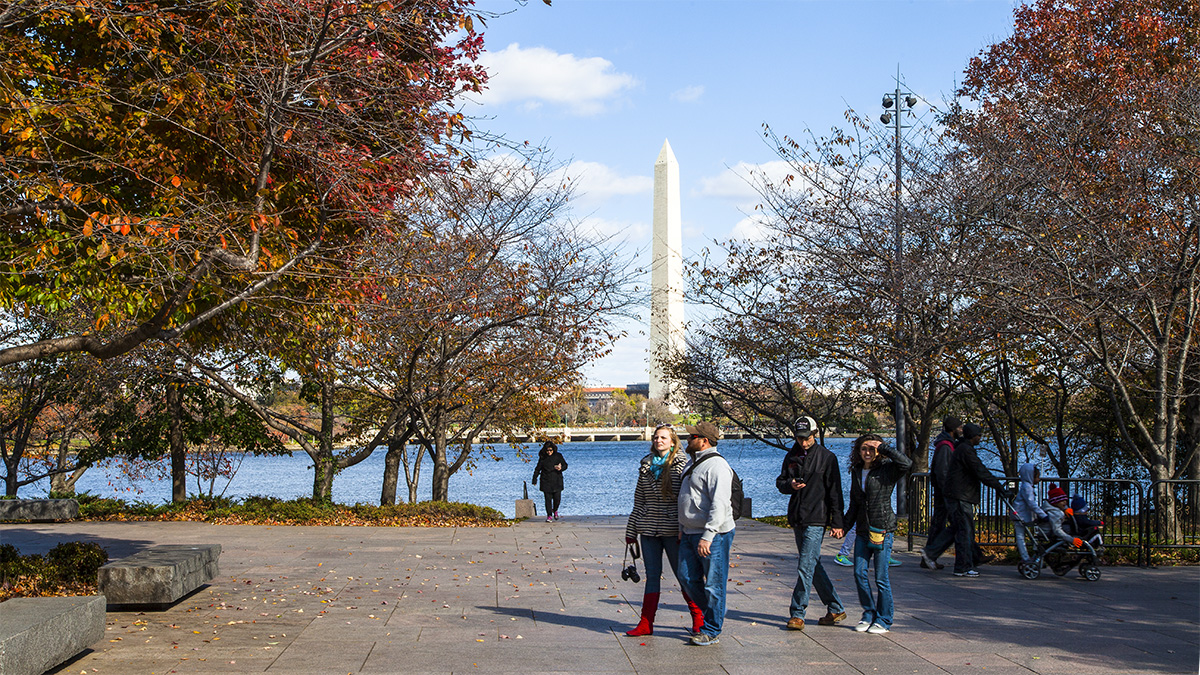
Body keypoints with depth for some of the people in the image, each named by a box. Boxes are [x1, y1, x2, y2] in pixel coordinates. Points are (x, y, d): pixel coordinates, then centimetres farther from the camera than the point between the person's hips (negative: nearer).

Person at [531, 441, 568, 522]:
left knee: (557, 498, -4)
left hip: (557, 481, 0)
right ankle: (549, 515, 6)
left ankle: (555, 510, 26)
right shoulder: (542, 458, 3)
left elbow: (565, 465, 6)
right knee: (548, 499, -4)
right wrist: (534, 480, 11)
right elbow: (537, 469, 11)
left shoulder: (558, 456, 2)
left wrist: (561, 468, -16)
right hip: (546, 482, 0)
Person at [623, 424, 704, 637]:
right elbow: (638, 499, 14)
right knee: (652, 575, 8)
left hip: (672, 530, -4)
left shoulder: (681, 465, -4)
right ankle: (646, 623, 11)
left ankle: (698, 618, 19)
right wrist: (631, 530, 13)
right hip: (649, 530, 4)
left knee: (682, 574, 3)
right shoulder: (646, 465, 10)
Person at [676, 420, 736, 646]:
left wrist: (707, 536, -27)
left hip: (713, 535, -9)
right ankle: (714, 615, 28)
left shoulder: (716, 466, -16)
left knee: (713, 584, 0)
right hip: (690, 534, 10)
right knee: (688, 579, 11)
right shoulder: (693, 463, 15)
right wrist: (682, 528, 23)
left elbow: (719, 505, -23)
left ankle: (711, 631, 10)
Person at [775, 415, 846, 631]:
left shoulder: (826, 457, -4)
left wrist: (837, 522, -7)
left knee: (805, 567, -10)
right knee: (814, 566, 12)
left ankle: (797, 614, -4)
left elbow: (834, 491, -4)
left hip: (816, 519, -6)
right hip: (797, 519, 6)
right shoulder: (791, 456, 10)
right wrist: (790, 485, -10)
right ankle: (836, 609, 24)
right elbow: (780, 482, 15)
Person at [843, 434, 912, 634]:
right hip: (863, 529, 5)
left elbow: (906, 463, -27)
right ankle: (869, 614, 20)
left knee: (881, 577, -1)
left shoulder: (887, 469, -5)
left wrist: (883, 447, -19)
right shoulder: (856, 471, 11)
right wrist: (844, 525, 13)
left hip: (883, 529, -5)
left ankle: (884, 620, 13)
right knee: (859, 573, 3)